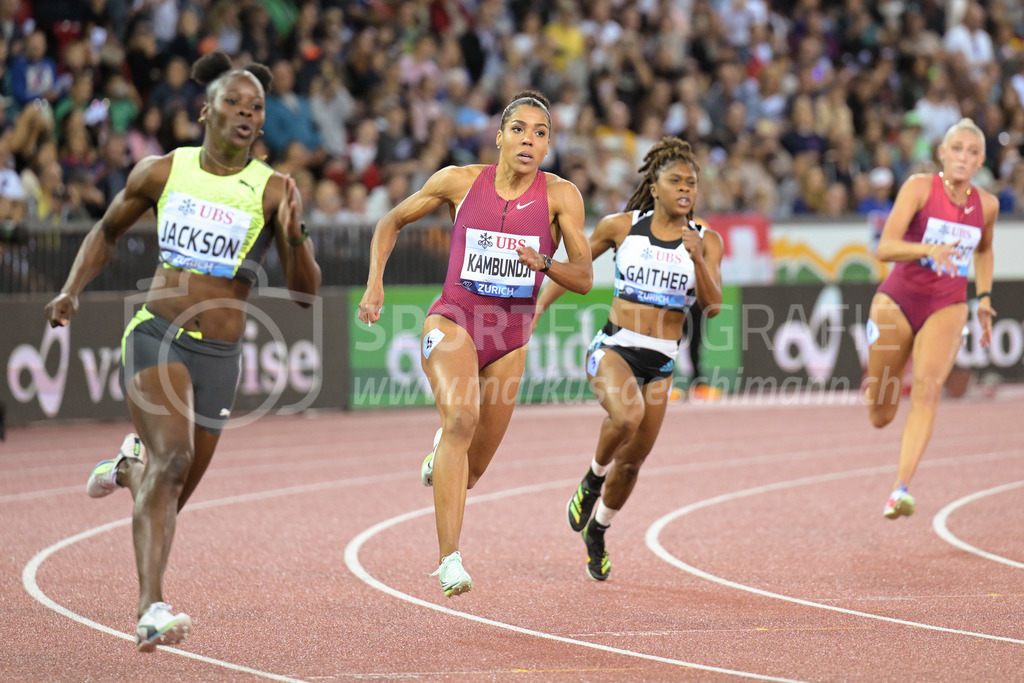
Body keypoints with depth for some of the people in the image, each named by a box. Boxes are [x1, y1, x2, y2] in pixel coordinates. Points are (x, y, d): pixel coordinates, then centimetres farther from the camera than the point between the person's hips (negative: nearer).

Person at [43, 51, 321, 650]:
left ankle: (130, 467, 49)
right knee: (173, 457, -27)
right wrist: (72, 291, 8)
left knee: (170, 497, 12)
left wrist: (294, 236, -23)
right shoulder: (162, 172, 3)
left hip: (219, 355, 2)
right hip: (156, 334, -2)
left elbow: (306, 293, -5)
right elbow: (108, 231, 22)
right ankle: (152, 609, -34)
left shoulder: (274, 191, -1)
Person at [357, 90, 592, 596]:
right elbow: (392, 222, 10)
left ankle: (440, 458, 50)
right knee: (461, 416, -31)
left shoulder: (560, 195, -5)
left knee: (471, 469, 9)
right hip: (453, 321, -3)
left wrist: (542, 262, -27)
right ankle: (449, 560, -35)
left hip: (510, 335, 3)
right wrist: (375, 283, -2)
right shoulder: (460, 181, -4)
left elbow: (584, 278, -7)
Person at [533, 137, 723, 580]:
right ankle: (593, 479, -3)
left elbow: (712, 306, -10)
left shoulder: (705, 240, 0)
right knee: (628, 415, -34)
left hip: (661, 361, 3)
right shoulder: (621, 227, -2)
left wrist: (697, 259, -24)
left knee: (632, 460, 9)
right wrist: (539, 306, 9)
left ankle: (596, 531, 37)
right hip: (613, 347, -3)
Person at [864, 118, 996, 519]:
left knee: (927, 388, -26)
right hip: (898, 301, -1)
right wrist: (928, 249, -38)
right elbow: (885, 248, -21)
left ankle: (901, 490, -31)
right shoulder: (920, 188, -11)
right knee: (880, 418, 7)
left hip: (947, 307, 1)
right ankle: (877, 384, 47)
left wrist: (984, 298, 14)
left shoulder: (987, 205, 1)